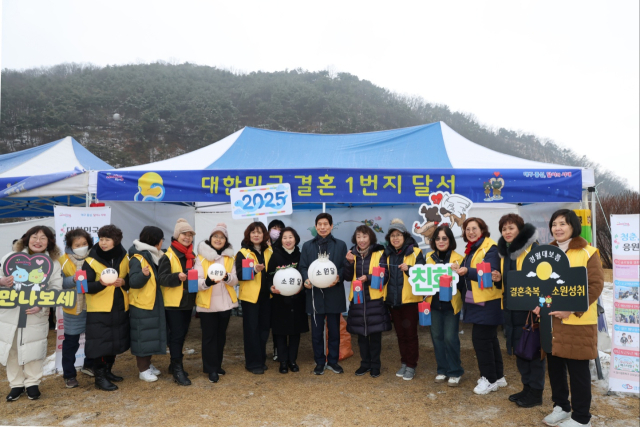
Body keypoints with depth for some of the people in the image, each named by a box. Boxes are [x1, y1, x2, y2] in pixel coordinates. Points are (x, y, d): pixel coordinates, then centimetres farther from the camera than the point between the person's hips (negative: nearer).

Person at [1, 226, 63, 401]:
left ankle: (32, 383, 24)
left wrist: (41, 306, -19)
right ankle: (16, 384, 26)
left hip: (36, 315, -1)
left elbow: (55, 290, -5)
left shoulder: (53, 263, -1)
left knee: (33, 349, 7)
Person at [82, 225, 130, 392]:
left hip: (119, 308, 4)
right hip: (98, 309, -4)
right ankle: (99, 377, 11)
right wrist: (101, 283, -29)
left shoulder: (124, 258, 3)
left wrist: (123, 282, -14)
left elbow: (131, 281, 7)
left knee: (115, 342, 14)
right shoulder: (91, 260, -9)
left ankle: (108, 371, 30)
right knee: (100, 344, -3)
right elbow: (86, 286, -11)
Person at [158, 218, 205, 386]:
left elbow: (198, 275, 22)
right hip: (173, 302, -7)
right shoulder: (168, 256, -10)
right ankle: (177, 369, 5)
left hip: (188, 301, 7)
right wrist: (177, 277, -35)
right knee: (176, 335, -4)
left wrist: (200, 280, 1)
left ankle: (175, 364, 28)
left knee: (182, 335, 14)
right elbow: (162, 278, -20)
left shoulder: (192, 256, 12)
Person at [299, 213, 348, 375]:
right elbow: (302, 267, 5)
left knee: (334, 329, 8)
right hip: (315, 293, 0)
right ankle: (320, 362, 20)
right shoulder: (307, 246, 10)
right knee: (317, 330, 6)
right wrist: (306, 279, -15)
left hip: (334, 293, 0)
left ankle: (333, 360, 23)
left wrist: (338, 278, -16)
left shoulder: (340, 245, 8)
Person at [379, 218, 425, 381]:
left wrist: (409, 269, -28)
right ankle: (404, 363, 26)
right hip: (392, 299, 4)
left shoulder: (415, 252, -7)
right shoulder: (387, 254, 7)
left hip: (410, 299, -4)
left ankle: (411, 366, 16)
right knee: (400, 333, 14)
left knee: (410, 333, 4)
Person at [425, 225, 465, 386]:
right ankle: (442, 370, 24)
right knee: (437, 336, 8)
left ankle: (455, 372, 15)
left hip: (451, 304, -3)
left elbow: (462, 282, -4)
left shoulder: (457, 258, -5)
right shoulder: (429, 257, 6)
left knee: (450, 337, -4)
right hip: (434, 303, 4)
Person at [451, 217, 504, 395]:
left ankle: (490, 379, 9)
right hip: (476, 301, 9)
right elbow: (468, 273, 17)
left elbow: (491, 273, -24)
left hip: (487, 302, -9)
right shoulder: (471, 249, 14)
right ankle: (498, 376, 28)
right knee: (489, 338, 16)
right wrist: (459, 269, -2)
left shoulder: (490, 248, -12)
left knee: (480, 337, -6)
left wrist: (467, 271, -35)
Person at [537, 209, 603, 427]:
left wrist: (571, 309, -20)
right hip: (551, 318, 6)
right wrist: (538, 303, -1)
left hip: (577, 321, -5)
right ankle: (561, 406, 31)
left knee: (577, 368, 3)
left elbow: (596, 285, -12)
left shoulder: (588, 252, -6)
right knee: (554, 364, 13)